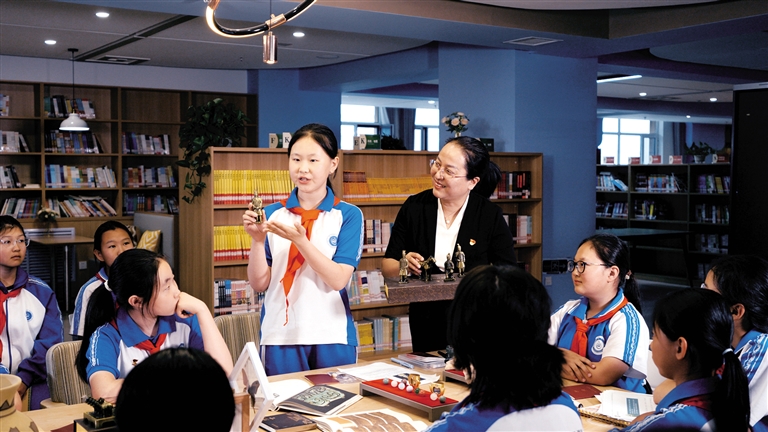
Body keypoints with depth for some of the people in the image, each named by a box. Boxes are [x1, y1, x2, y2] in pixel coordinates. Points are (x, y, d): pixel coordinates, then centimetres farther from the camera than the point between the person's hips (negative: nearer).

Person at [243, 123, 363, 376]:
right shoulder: (272, 214, 4)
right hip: (280, 336, 1)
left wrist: (300, 240, -22)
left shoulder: (348, 215, -1)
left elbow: (339, 279, -11)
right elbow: (259, 284, 0)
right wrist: (257, 240, -16)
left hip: (332, 337, -1)